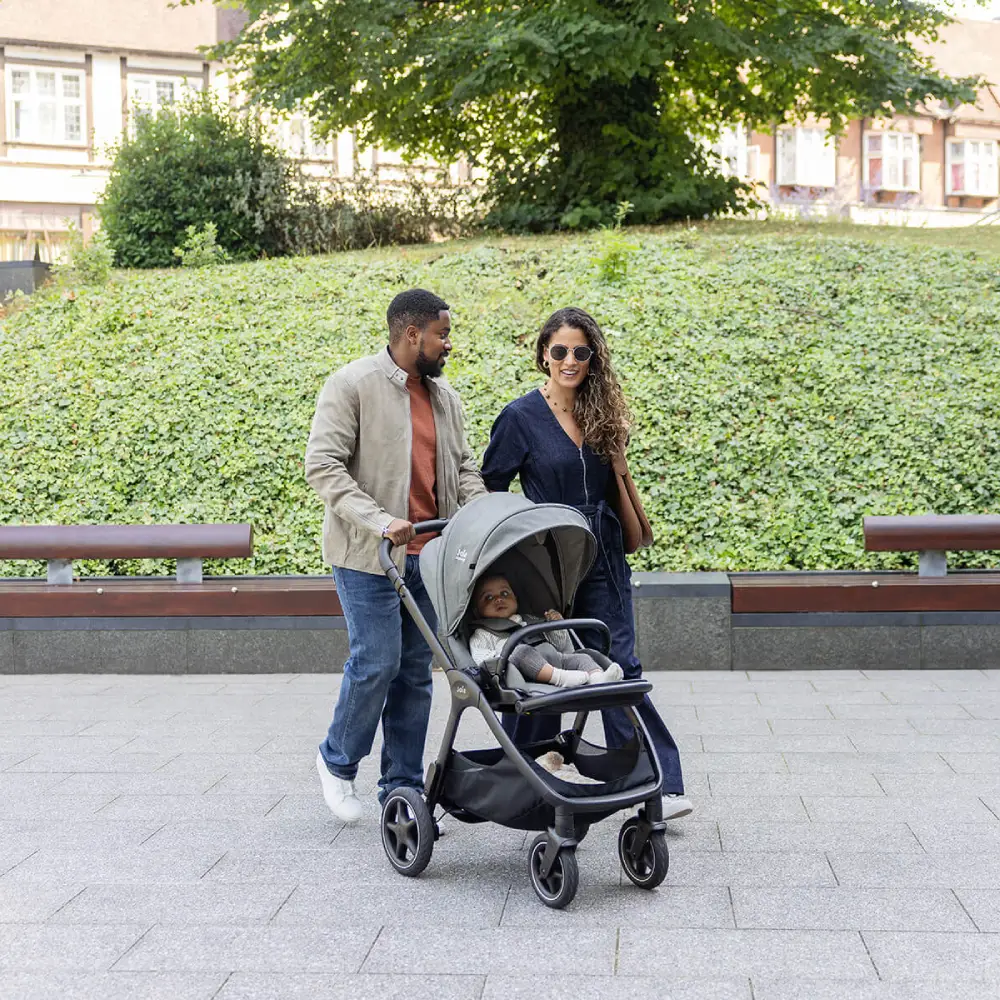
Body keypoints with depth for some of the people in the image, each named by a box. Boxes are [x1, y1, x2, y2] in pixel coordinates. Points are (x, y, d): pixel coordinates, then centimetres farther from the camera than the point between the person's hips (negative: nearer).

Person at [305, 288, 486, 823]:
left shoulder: (444, 394, 13)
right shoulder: (352, 385, -8)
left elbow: (463, 467, 18)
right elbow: (323, 466, -15)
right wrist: (379, 521, -25)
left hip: (428, 555, 6)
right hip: (368, 556, -6)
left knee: (416, 671, 8)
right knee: (377, 663, -8)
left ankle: (403, 790, 18)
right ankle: (338, 761, 18)